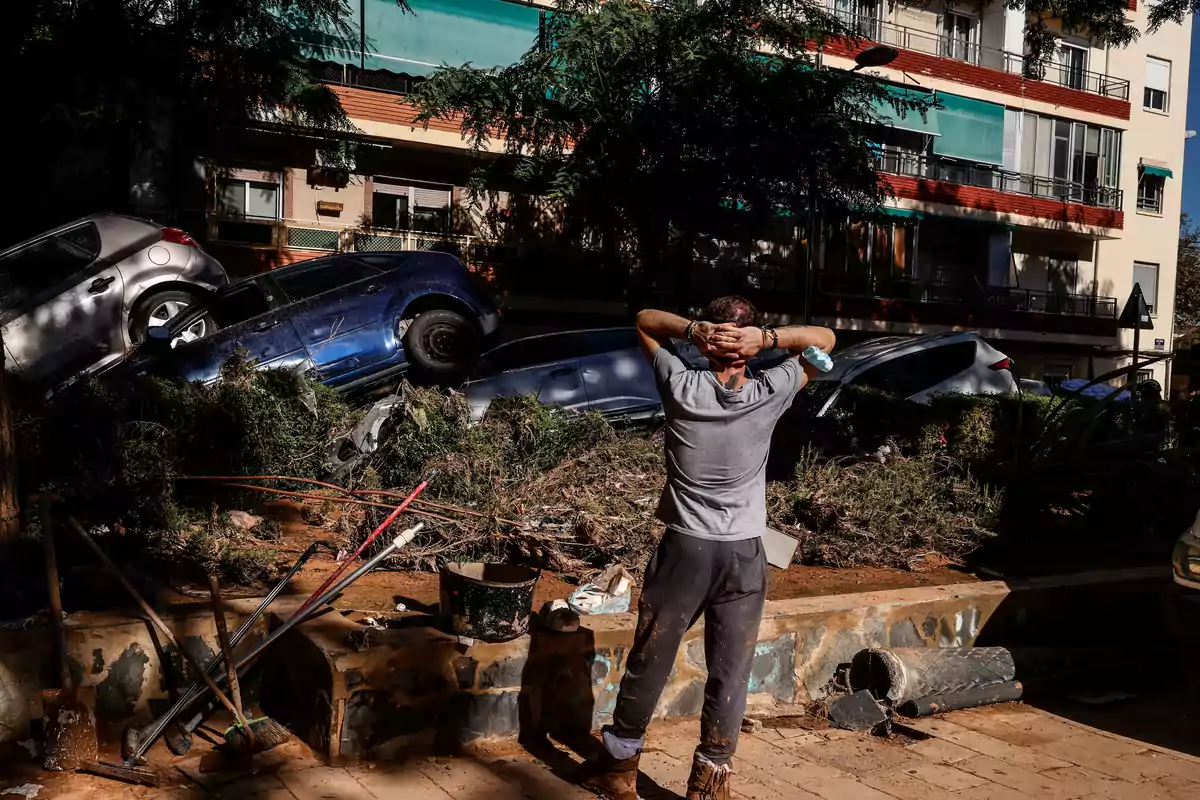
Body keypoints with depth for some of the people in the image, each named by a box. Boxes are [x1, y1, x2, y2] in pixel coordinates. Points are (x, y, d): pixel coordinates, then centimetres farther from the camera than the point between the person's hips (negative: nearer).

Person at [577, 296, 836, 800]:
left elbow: (643, 320, 7)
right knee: (729, 676, 10)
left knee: (648, 663, 14)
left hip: (684, 549, 0)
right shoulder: (770, 394, -7)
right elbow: (824, 339, 6)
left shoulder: (681, 387, -8)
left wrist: (691, 328, -11)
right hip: (744, 555, 0)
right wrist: (768, 337, -11)